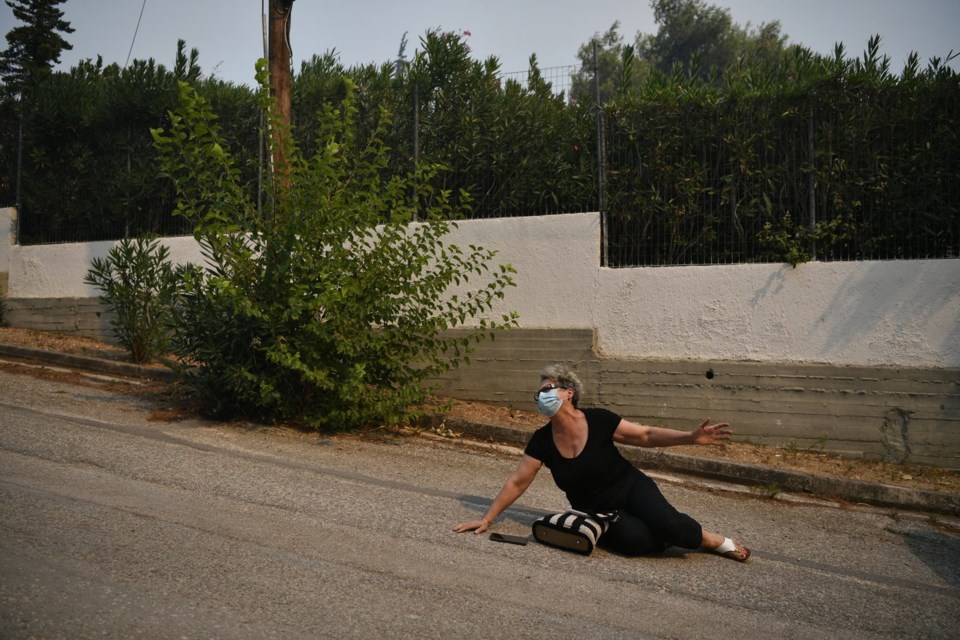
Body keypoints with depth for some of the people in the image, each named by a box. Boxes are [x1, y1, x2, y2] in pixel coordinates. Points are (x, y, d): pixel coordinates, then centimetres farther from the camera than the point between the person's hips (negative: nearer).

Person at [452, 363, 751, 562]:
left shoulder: (599, 421, -16)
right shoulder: (542, 440, -10)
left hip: (631, 488, -1)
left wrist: (692, 437, -22)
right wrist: (487, 519, -4)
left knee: (665, 523, -31)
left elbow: (647, 435, -9)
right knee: (637, 539, -30)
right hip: (596, 511, 1)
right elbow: (516, 482, -4)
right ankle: (676, 535, 1)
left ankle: (719, 541, -1)